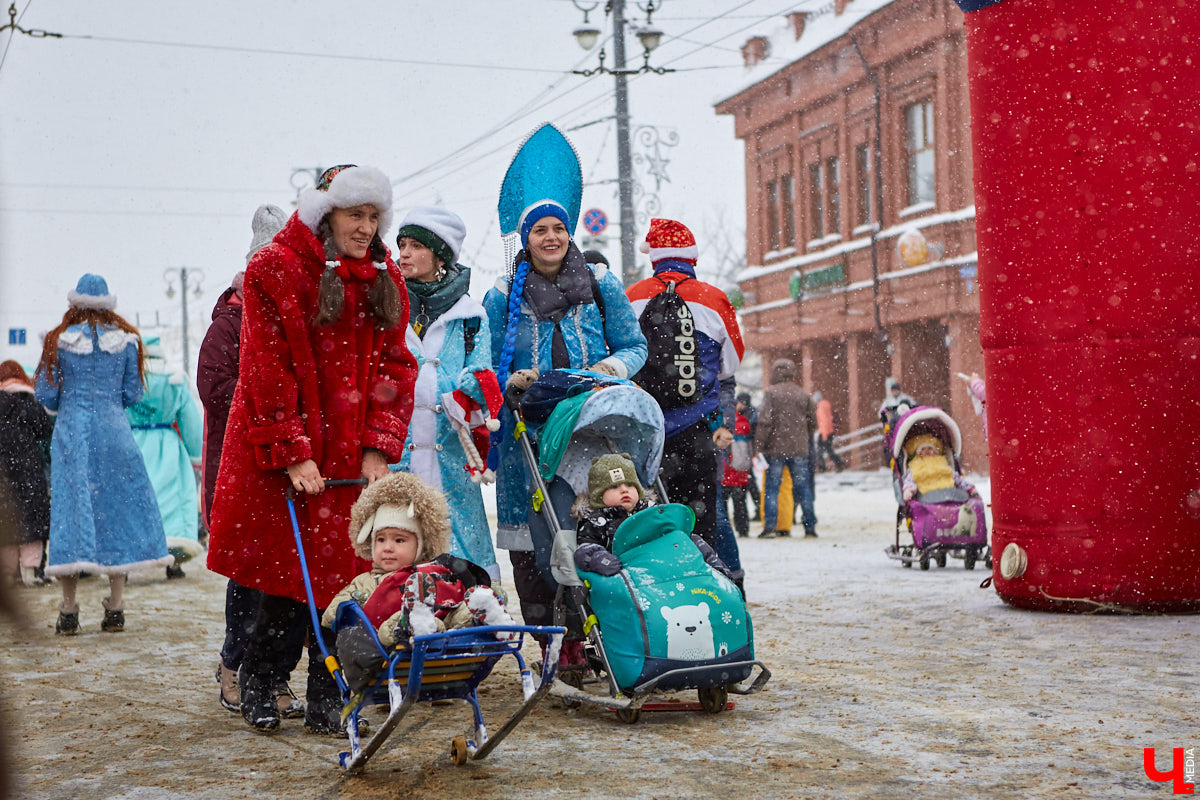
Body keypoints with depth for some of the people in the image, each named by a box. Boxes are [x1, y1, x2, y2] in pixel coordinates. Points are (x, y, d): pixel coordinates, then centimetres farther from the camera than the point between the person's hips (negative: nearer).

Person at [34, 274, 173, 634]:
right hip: (113, 433, 1)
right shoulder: (126, 340, 3)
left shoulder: (59, 340, -1)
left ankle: (68, 611, 2)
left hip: (72, 433, -1)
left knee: (70, 508, 2)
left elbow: (45, 395, 0)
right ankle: (115, 608, 7)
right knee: (117, 510, 7)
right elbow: (132, 394, 5)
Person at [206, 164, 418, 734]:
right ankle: (256, 684, 18)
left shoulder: (385, 281, 12)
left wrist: (379, 448, -3)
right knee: (288, 571, -1)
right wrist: (293, 452, -15)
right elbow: (267, 368, -9)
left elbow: (394, 366, 9)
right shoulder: (274, 271, -4)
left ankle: (324, 701, 9)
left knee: (336, 574, 1)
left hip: (352, 457, 4)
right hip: (279, 456, -4)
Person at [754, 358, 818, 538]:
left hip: (776, 448, -3)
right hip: (799, 449, 3)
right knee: (803, 486, 9)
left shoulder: (771, 392, -6)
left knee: (772, 486, 2)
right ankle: (810, 527, 11)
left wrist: (759, 445, -8)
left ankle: (770, 527, -4)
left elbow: (765, 420, -13)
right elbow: (812, 422, 11)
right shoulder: (803, 394, 6)